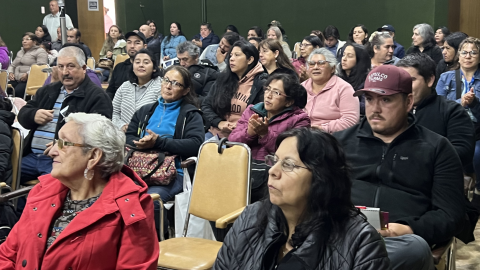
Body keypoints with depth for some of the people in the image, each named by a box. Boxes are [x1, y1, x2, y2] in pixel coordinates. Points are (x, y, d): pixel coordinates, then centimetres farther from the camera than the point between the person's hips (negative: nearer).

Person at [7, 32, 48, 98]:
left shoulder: (40, 52, 2)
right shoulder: (20, 52, 28)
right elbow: (12, 65, 33)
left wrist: (28, 74, -20)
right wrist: (10, 72, 10)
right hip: (16, 80, 7)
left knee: (18, 91, -34)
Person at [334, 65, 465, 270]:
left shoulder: (436, 148, 14)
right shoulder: (341, 141, 20)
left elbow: (451, 214, 7)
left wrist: (408, 230, -13)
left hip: (400, 243, 1)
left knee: (415, 247, -38)